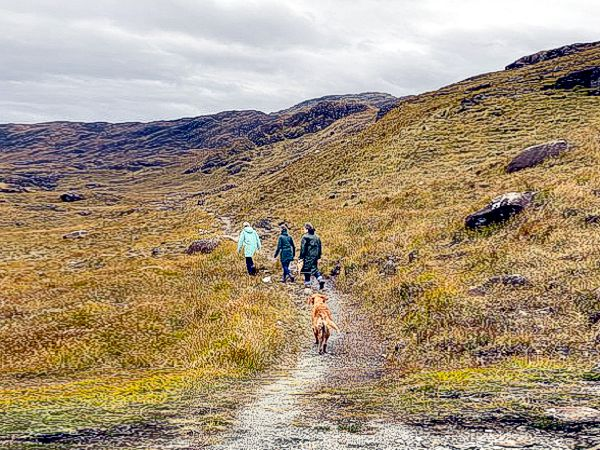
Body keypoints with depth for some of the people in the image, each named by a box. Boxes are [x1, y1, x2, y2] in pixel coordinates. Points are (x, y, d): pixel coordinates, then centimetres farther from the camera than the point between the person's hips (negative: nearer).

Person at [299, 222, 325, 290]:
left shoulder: (305, 237, -9)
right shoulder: (317, 237, 10)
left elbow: (303, 248, -10)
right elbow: (319, 247, 15)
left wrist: (301, 257, -5)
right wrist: (318, 257, 22)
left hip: (308, 256, -5)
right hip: (315, 256, 5)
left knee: (307, 269, 4)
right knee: (314, 269, 11)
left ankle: (307, 283, 6)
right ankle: (320, 279, -8)